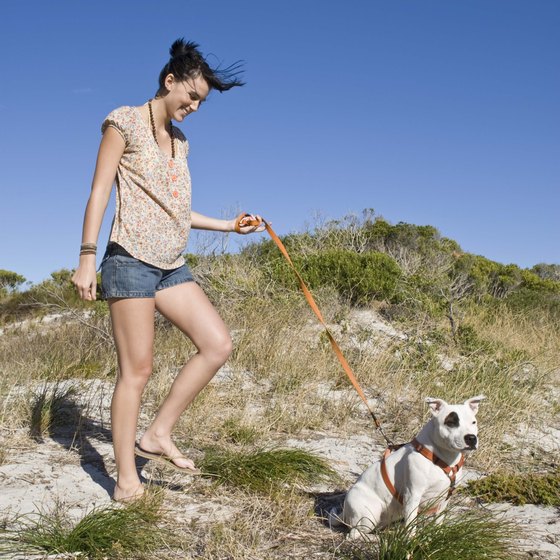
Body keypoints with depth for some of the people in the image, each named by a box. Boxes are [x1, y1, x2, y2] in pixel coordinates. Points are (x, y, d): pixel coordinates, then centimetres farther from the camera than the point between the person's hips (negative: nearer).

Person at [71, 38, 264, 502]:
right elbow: (100, 191, -6)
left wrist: (230, 225, 17)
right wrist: (87, 256, -13)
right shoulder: (126, 122, -1)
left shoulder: (180, 142, 19)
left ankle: (158, 435, 6)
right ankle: (126, 481, 4)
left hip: (172, 265, 7)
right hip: (131, 260, -7)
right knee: (137, 369, -7)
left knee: (219, 345, -4)